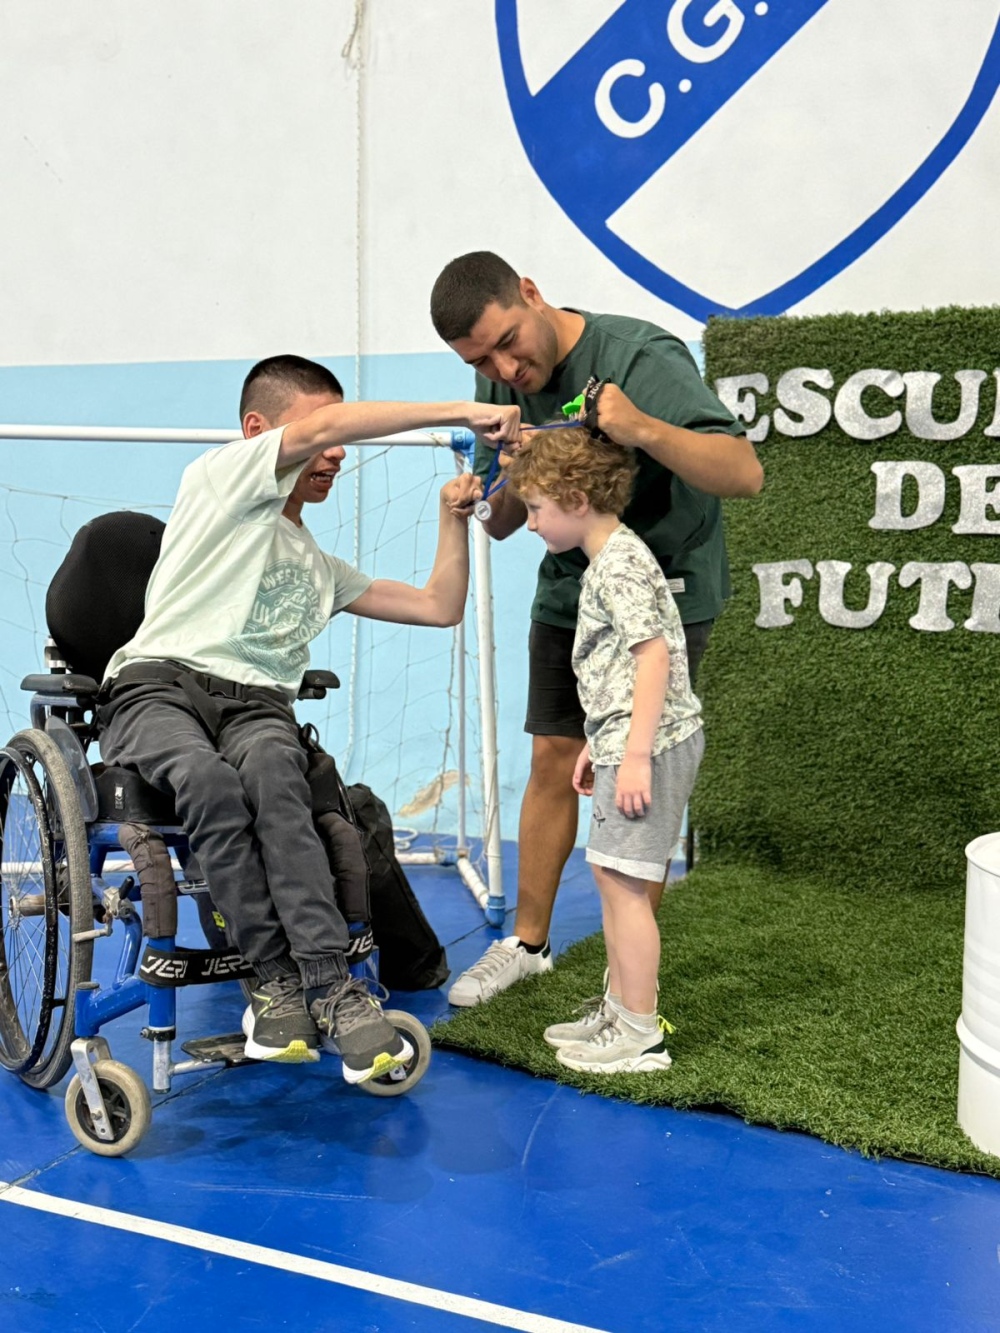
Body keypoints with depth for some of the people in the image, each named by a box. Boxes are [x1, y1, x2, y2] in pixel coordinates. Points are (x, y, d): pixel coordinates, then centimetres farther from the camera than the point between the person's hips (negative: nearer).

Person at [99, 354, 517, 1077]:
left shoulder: (322, 568, 32)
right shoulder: (220, 477, 11)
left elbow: (440, 607, 31)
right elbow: (324, 424, -6)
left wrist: (454, 517, 20)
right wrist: (463, 412, -6)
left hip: (258, 705, 4)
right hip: (159, 682, -4)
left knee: (273, 768, -33)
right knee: (210, 777, -37)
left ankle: (328, 985, -41)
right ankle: (276, 979, -30)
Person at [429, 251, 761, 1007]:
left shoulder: (641, 359, -24)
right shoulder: (501, 385, -4)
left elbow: (745, 474, -32)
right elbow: (500, 526, 0)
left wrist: (646, 431, -48)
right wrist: (511, 483, -23)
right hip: (568, 591, 6)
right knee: (554, 762, 8)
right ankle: (528, 942, 24)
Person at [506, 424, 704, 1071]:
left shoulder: (621, 562, -15)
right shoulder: (607, 561, 18)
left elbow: (655, 655, -23)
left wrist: (636, 753, -25)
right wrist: (599, 744, 26)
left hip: (651, 742, -11)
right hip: (626, 740, 11)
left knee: (623, 879, -6)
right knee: (613, 875, 16)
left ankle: (642, 1035, 2)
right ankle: (618, 1008, 27)